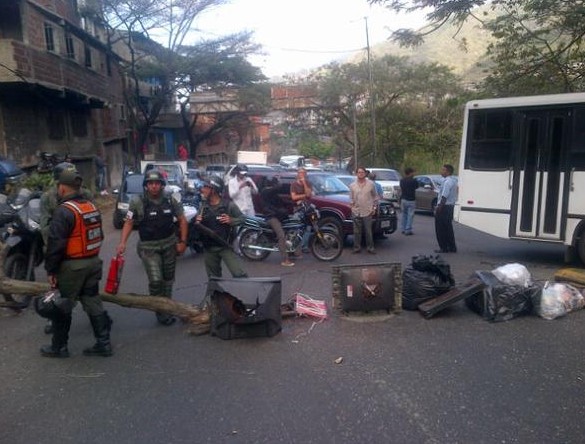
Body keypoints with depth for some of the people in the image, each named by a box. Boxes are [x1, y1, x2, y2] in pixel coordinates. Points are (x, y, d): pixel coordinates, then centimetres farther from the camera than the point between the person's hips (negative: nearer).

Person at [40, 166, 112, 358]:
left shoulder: (64, 211, -17)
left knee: (62, 308, 8)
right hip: (93, 262, 7)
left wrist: (50, 270, -12)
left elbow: (55, 243, -19)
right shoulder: (92, 207, 8)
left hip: (72, 266, -7)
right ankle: (103, 343, 15)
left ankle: (58, 347, 20)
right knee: (93, 303, 13)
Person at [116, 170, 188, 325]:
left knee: (168, 279, 13)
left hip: (169, 245, 3)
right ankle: (161, 313, 4)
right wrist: (122, 243, -16)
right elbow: (129, 223, -4)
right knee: (156, 280, -13)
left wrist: (182, 241, 0)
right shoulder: (138, 202, -11)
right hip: (149, 247, -3)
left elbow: (182, 220, 5)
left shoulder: (170, 200, -3)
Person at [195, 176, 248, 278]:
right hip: (209, 248, 5)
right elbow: (197, 226, 17)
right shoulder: (203, 206, 5)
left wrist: (231, 220, -21)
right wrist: (197, 222, -7)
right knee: (213, 278, 16)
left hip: (225, 246, -5)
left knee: (239, 274, -9)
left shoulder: (229, 205, -10)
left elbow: (242, 218, -2)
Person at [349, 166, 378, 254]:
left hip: (367, 211, -1)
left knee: (368, 231, 2)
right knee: (357, 231, 7)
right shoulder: (352, 185, 5)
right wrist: (352, 204, -3)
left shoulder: (370, 184, 2)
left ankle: (370, 247, 12)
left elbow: (375, 196, 9)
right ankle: (357, 247, 16)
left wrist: (374, 207, 3)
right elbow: (351, 198, 11)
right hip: (356, 212, 1)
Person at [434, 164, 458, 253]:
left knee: (441, 229, -3)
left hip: (444, 207, -10)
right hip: (451, 206, 10)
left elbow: (444, 197, -23)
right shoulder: (454, 181, 15)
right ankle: (452, 247, 19)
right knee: (448, 228, 15)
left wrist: (439, 207, -20)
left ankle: (443, 248, 0)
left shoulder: (447, 181, -17)